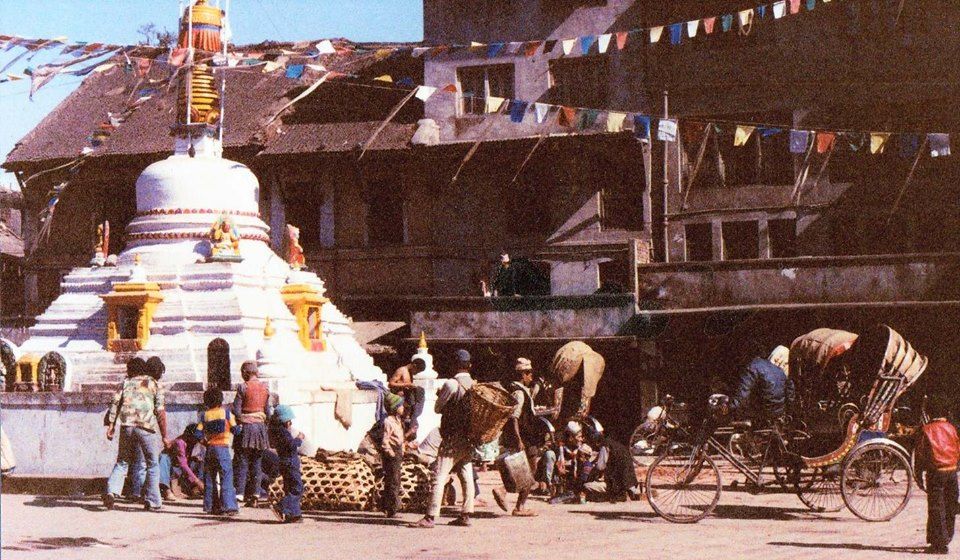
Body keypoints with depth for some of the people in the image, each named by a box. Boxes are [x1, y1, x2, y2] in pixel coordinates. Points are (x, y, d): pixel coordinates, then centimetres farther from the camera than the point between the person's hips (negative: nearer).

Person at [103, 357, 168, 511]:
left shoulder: (126, 383, 18)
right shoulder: (155, 384, 13)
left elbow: (115, 403, 4)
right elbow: (160, 411, 4)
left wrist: (111, 425, 1)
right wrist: (164, 435, 4)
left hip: (126, 425, 2)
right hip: (147, 426, -2)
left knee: (122, 462, 13)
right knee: (153, 464, 10)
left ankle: (112, 491, -10)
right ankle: (152, 501, 7)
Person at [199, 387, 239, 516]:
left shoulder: (205, 415, 3)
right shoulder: (225, 412, -3)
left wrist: (204, 441, 14)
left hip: (210, 447, 3)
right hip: (223, 447, -3)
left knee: (210, 478, 11)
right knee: (226, 478, -4)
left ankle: (211, 506, 12)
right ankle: (229, 506, -12)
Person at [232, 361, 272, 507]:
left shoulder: (243, 387, -8)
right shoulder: (265, 388, 6)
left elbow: (236, 411, -11)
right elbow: (267, 412, 10)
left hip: (246, 426, -4)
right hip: (260, 426, 4)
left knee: (242, 462, -1)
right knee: (257, 462, 8)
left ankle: (239, 493, -7)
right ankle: (254, 496, 7)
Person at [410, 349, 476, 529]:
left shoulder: (451, 384, -13)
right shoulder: (474, 385, 6)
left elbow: (438, 408, -4)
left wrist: (440, 395, 16)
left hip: (452, 438, -7)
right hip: (469, 438, 7)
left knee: (439, 477, -8)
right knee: (467, 476, 11)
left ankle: (430, 517, -12)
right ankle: (466, 515, 13)